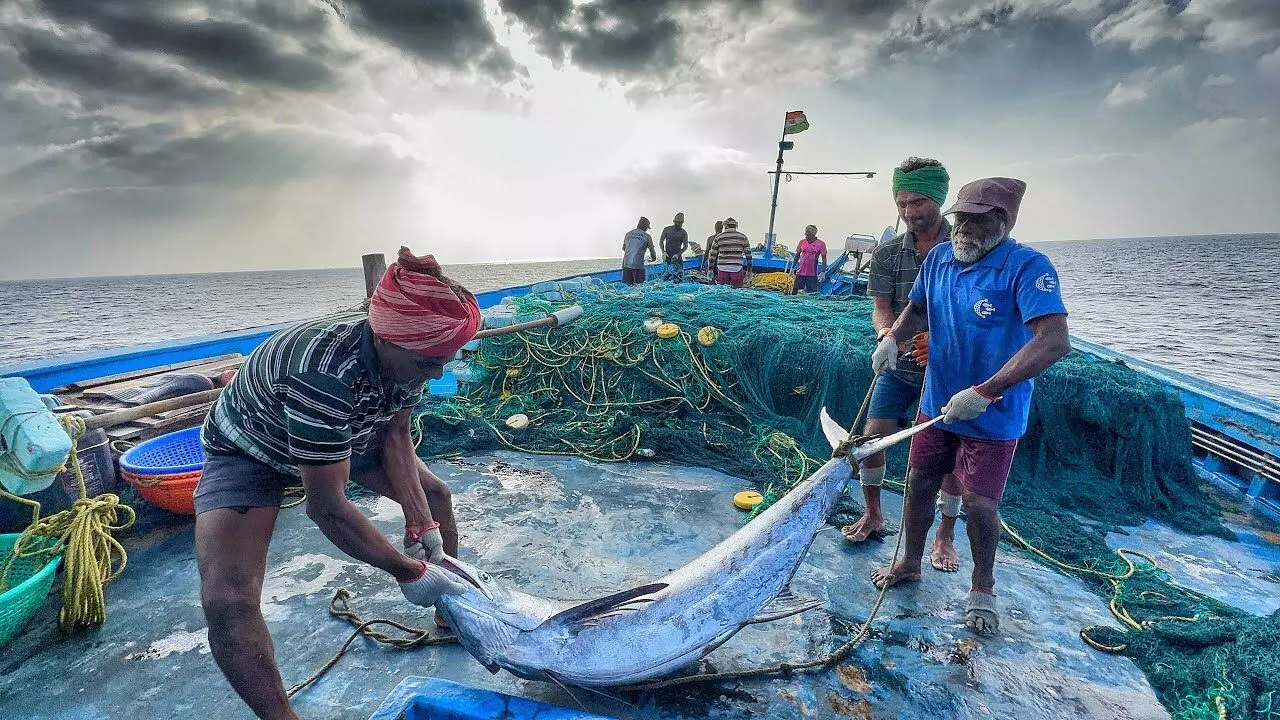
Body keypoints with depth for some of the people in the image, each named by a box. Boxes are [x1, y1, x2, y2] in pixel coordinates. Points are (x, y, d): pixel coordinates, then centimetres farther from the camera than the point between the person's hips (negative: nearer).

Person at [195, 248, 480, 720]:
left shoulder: (408, 351, -22)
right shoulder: (324, 373, -44)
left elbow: (396, 435, -10)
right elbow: (326, 507, -38)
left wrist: (423, 526, -17)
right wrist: (408, 571, -29)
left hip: (345, 433, 6)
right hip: (249, 450, -6)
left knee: (434, 494, 5)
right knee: (226, 601, -22)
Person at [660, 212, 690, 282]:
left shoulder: (684, 233, 1)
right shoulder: (667, 229, 3)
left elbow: (685, 246, 2)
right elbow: (661, 241, 10)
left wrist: (678, 254, -13)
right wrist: (663, 252, -4)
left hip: (677, 256, 0)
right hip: (667, 255, 1)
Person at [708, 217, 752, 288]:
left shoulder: (718, 238, 4)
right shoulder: (742, 237, 5)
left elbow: (713, 255, 5)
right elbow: (748, 254, 5)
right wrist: (749, 270, 9)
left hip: (722, 267, 1)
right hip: (737, 268, -1)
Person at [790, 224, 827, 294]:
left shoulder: (821, 244, -4)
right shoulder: (802, 242, 5)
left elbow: (824, 259, -2)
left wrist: (823, 272, -9)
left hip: (812, 274, -2)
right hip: (800, 272, 3)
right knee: (795, 291, 2)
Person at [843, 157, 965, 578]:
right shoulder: (887, 254, -1)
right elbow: (880, 307, -8)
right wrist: (886, 332, -31)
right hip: (900, 367, 2)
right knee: (872, 435, -3)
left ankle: (945, 536, 23)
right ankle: (872, 515, 21)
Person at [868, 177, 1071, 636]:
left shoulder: (1027, 267, -21)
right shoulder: (939, 258, -1)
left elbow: (1055, 342, -31)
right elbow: (916, 307, 16)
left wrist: (984, 393, -36)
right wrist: (893, 338, -6)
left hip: (993, 416, -5)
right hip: (936, 403, 5)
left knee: (980, 503, 4)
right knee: (920, 483, 14)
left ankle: (982, 588, 31)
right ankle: (909, 564, 36)